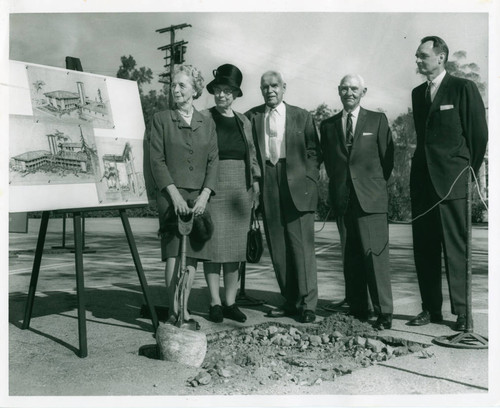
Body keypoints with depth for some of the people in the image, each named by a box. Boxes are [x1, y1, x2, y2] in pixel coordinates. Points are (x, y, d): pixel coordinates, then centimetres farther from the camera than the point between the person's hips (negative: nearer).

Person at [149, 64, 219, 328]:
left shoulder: (207, 124, 14)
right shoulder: (161, 119, 6)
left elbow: (213, 161, 7)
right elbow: (157, 160, -2)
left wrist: (204, 195, -7)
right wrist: (174, 194, -12)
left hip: (199, 197, 3)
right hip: (171, 195, -3)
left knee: (193, 254, 3)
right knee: (174, 252, -11)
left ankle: (184, 309, 11)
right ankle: (174, 310, -7)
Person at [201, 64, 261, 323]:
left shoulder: (243, 121, 15)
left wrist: (256, 183, 10)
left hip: (240, 190, 5)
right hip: (213, 188, -4)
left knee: (236, 245, 5)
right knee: (214, 243, -5)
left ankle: (231, 302, 13)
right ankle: (215, 302, 4)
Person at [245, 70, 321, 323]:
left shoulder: (301, 116, 9)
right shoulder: (251, 117, 12)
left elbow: (314, 152, 9)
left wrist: (309, 180, -2)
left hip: (297, 187, -2)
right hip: (268, 188, 2)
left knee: (302, 246, -6)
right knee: (277, 249, 4)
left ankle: (307, 304, -1)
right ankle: (290, 302, 13)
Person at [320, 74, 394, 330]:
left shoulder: (377, 120, 7)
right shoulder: (327, 125, 14)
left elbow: (387, 158, 7)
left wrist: (375, 184, 7)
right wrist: (338, 183, 10)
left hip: (371, 199, -3)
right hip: (342, 200, 3)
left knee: (375, 254, -8)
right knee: (350, 258, 5)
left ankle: (384, 313, -2)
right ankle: (358, 310, 12)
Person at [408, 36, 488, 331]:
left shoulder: (463, 88, -2)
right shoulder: (418, 93, 16)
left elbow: (479, 133, -1)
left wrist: (469, 171, 2)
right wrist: (423, 165, 17)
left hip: (452, 181, -6)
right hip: (422, 179, 6)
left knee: (456, 248, -4)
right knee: (424, 248, 7)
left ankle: (463, 313, 5)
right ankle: (431, 309, 16)